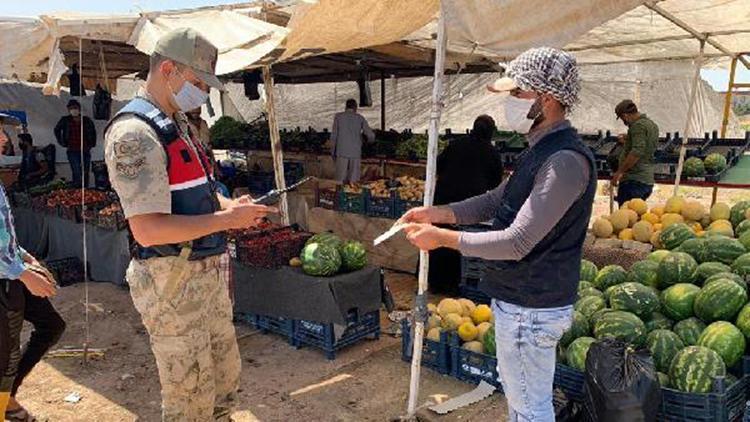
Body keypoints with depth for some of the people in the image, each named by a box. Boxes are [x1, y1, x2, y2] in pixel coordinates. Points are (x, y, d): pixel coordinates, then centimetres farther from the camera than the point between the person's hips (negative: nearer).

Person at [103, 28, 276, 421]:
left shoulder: (177, 125, 13)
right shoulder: (134, 134, -18)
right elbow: (147, 229, -25)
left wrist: (228, 204, 2)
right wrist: (228, 219, -21)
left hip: (208, 271, 9)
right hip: (171, 281, -9)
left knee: (225, 380, 20)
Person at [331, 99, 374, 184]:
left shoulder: (338, 116, 4)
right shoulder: (360, 118, 5)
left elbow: (334, 136, 2)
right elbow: (371, 136, 1)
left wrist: (333, 152, 10)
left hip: (342, 152, 0)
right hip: (356, 153, 0)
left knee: (341, 181, 1)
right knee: (353, 182, 3)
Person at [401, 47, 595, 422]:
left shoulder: (565, 161, -27)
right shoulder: (542, 151, 8)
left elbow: (517, 243, -29)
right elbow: (497, 200, 15)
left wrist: (444, 238, -21)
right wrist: (439, 213, 2)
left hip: (531, 308, -10)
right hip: (520, 298, 10)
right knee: (513, 386, 28)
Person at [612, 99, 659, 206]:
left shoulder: (638, 125, -11)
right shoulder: (652, 125, 20)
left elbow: (637, 152, -23)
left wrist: (620, 171, -20)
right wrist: (627, 141, 36)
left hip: (634, 180, -10)